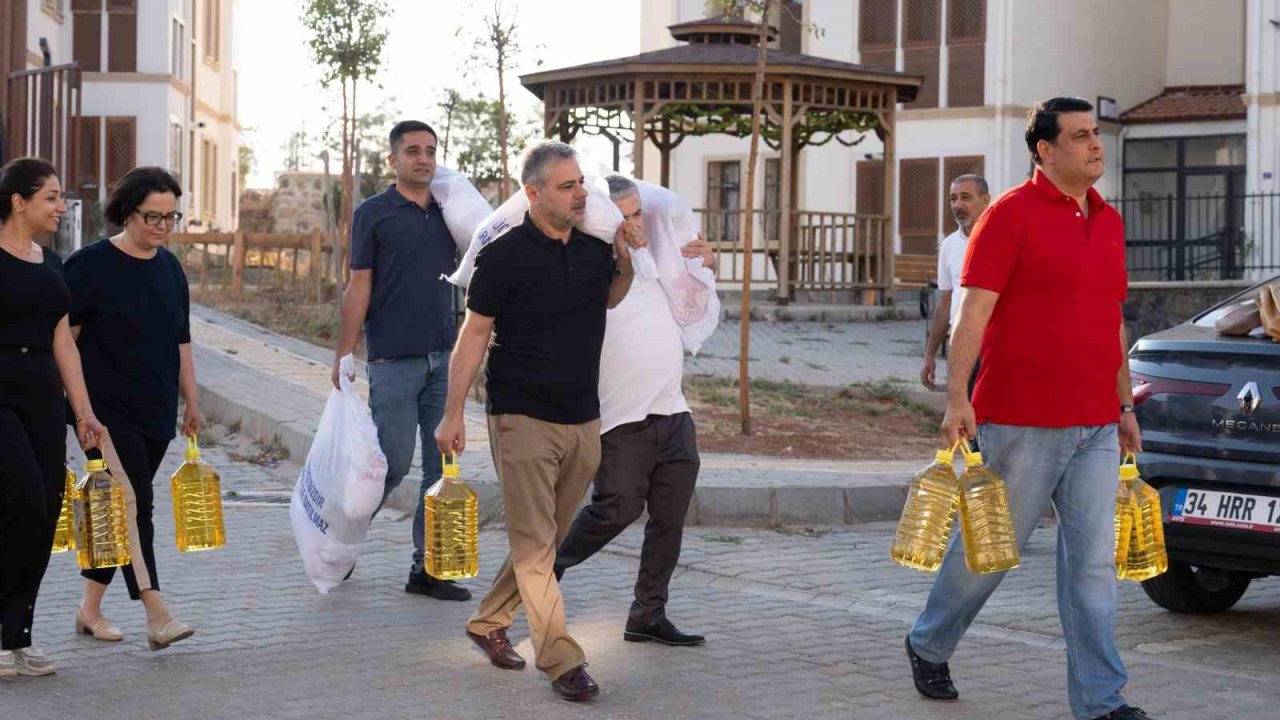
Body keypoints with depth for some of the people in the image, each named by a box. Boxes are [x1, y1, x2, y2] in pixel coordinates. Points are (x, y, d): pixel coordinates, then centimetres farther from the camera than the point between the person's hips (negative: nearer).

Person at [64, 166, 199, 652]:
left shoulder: (170, 268, 12)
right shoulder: (91, 265, -8)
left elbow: (181, 342, 19)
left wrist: (191, 402, 18)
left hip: (156, 413, 6)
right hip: (108, 409, -6)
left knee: (118, 509, 12)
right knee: (133, 502, -15)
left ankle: (90, 607, 23)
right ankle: (156, 615, -21)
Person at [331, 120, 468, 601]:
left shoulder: (448, 213, 12)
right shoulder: (374, 214, -1)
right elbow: (359, 286, -3)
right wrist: (344, 355, -7)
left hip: (445, 357, 5)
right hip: (394, 359, -5)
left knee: (442, 466, 3)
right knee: (394, 462, -3)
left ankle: (428, 568, 9)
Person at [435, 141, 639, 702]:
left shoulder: (595, 249, 7)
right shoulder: (504, 256, -9)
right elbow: (474, 335, -5)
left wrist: (627, 261, 7)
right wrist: (453, 413, -8)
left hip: (583, 423, 6)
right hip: (523, 420, -6)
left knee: (545, 541, 13)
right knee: (534, 544, -7)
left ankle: (488, 622, 30)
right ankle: (561, 661, -6)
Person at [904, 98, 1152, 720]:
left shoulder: (1108, 220, 14)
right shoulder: (1012, 214, -8)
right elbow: (974, 311, -13)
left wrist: (1125, 404, 17)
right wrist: (956, 397, -20)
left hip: (1096, 427, 6)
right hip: (1022, 423, -6)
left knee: (1093, 562, 2)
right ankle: (929, 645, 29)